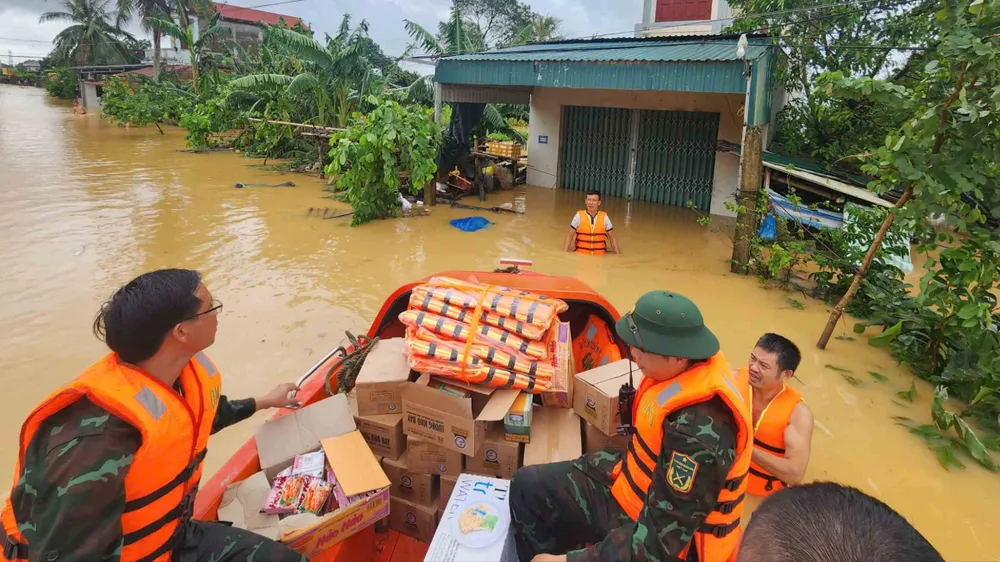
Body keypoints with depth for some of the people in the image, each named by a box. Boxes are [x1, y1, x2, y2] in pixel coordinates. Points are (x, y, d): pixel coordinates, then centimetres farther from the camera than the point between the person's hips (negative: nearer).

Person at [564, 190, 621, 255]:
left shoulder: (604, 217, 1)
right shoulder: (579, 216, -2)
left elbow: (612, 238, 7)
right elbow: (570, 236, 3)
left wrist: (618, 255, 2)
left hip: (599, 256, 1)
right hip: (581, 255, -1)